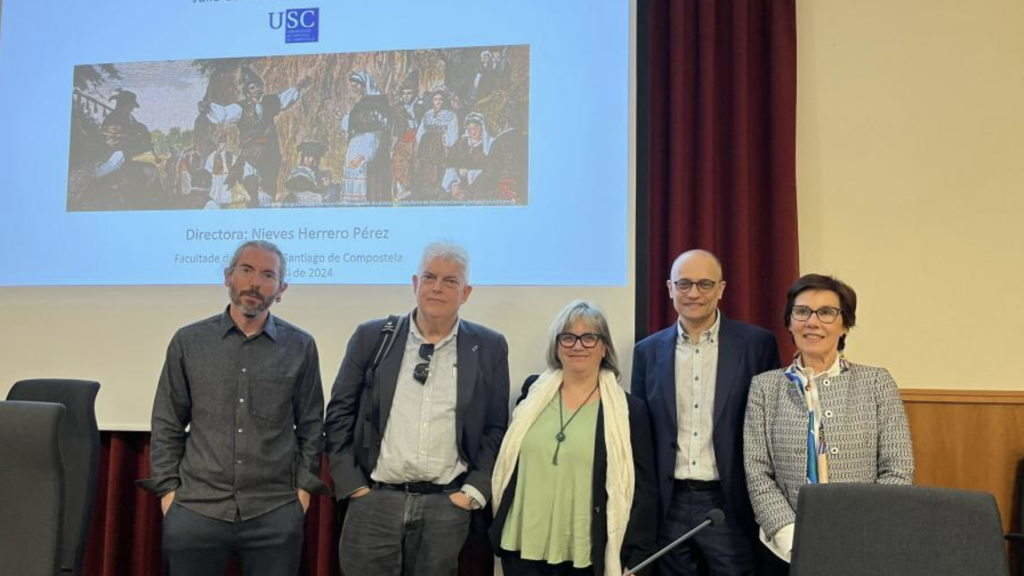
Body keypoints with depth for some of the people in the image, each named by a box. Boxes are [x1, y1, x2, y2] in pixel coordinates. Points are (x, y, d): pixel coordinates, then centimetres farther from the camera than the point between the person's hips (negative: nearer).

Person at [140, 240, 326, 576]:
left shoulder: (300, 347, 2)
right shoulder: (188, 342, 3)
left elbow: (311, 425, 7)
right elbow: (167, 425, 7)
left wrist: (305, 486, 1)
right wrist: (167, 489, 2)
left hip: (275, 512, 0)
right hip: (195, 510, 1)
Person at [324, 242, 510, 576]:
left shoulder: (488, 348, 3)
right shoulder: (372, 338, 2)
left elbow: (496, 428, 5)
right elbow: (339, 414, 5)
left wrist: (474, 491, -2)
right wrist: (351, 484, -1)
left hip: (447, 505, 0)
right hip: (373, 499, 0)